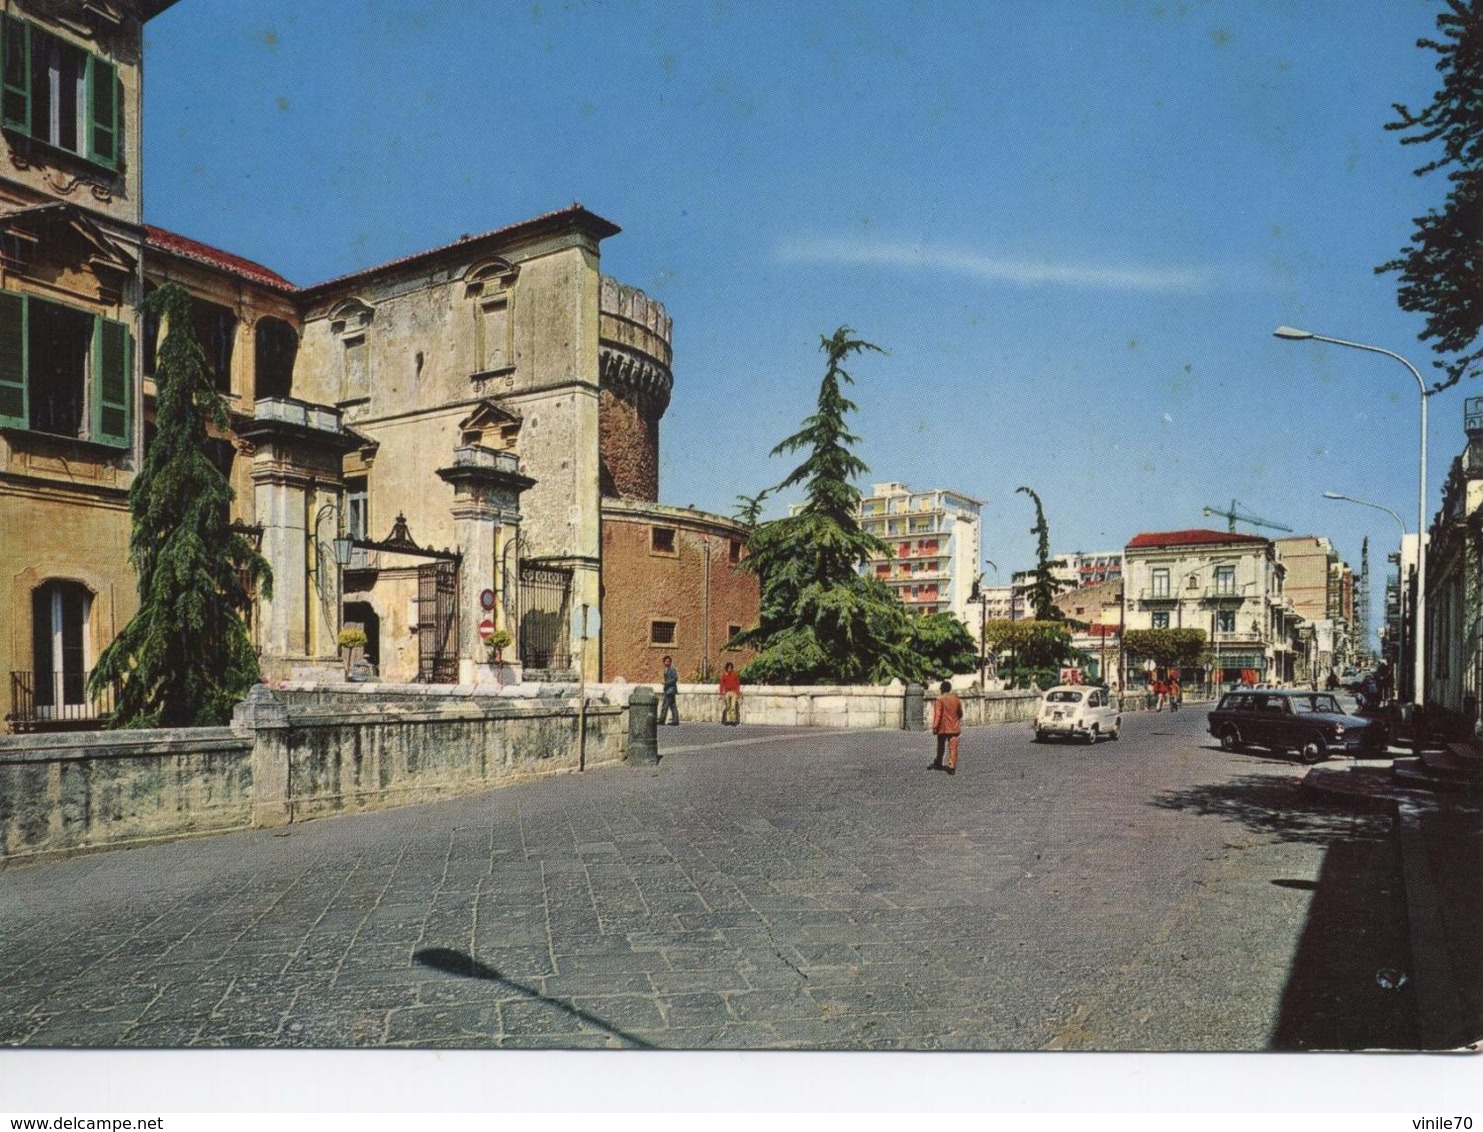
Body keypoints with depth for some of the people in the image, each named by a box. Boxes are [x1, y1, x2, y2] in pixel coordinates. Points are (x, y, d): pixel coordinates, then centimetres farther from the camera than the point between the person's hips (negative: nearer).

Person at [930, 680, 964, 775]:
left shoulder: (940, 699, -11)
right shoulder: (956, 699, 6)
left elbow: (938, 714, -17)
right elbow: (960, 713, 16)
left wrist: (935, 727, -13)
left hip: (943, 728, -3)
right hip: (954, 728, 3)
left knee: (940, 747, 14)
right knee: (953, 748, -1)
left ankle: (938, 764, 28)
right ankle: (952, 767, -7)